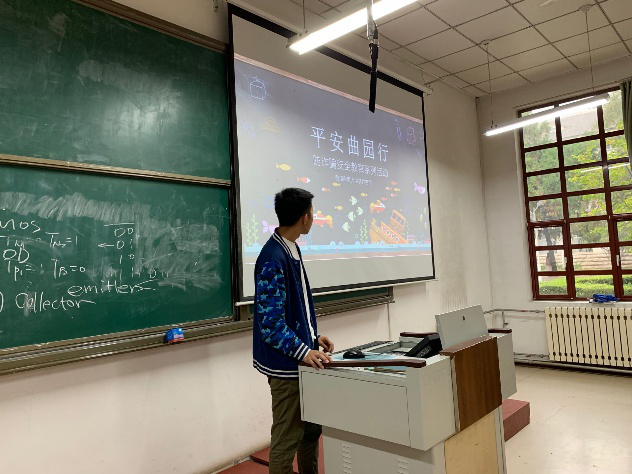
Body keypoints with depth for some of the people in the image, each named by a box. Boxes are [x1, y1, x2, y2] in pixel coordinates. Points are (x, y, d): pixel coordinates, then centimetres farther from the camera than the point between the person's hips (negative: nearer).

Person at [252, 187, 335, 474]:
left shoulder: (292, 249, 8)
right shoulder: (273, 259, -22)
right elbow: (270, 321, -24)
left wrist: (314, 337, 11)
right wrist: (303, 352, -25)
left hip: (303, 357, 10)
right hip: (287, 363, -10)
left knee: (311, 428, 22)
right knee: (287, 437, 4)